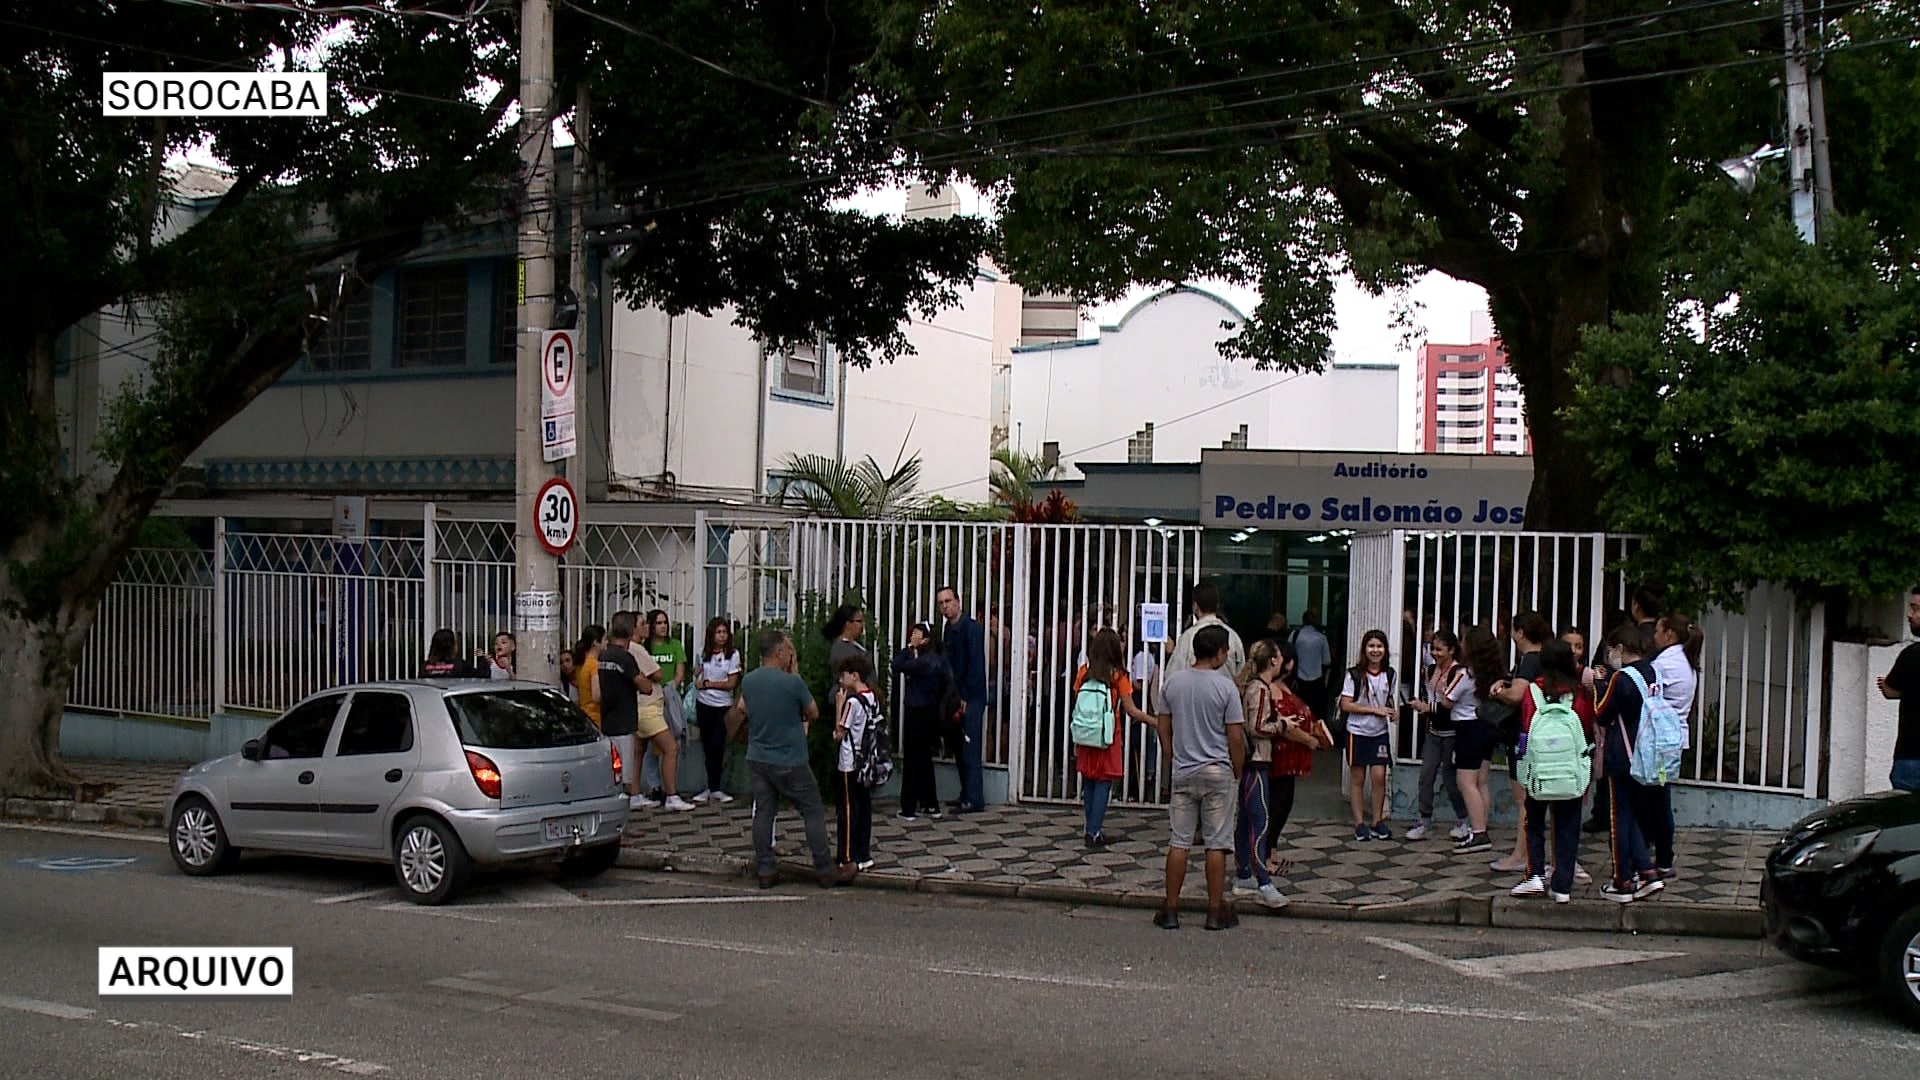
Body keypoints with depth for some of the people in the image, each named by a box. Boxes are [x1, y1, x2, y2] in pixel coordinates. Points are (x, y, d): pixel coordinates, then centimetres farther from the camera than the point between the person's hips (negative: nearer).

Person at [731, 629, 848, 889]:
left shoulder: (748, 680, 0)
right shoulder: (793, 682, -18)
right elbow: (813, 714, -2)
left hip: (757, 758, 6)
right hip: (789, 762, -6)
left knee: (763, 812, 10)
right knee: (813, 813, 4)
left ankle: (765, 870, 11)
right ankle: (824, 871, 7)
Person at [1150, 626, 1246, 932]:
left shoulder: (1173, 682, 2)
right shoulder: (1225, 687, -10)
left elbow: (1163, 727, 7)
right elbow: (1236, 737, -9)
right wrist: (1237, 772, 4)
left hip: (1183, 772, 3)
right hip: (1218, 773, -3)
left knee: (1179, 842, 7)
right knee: (1216, 844, 4)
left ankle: (1171, 909, 10)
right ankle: (1216, 910, 10)